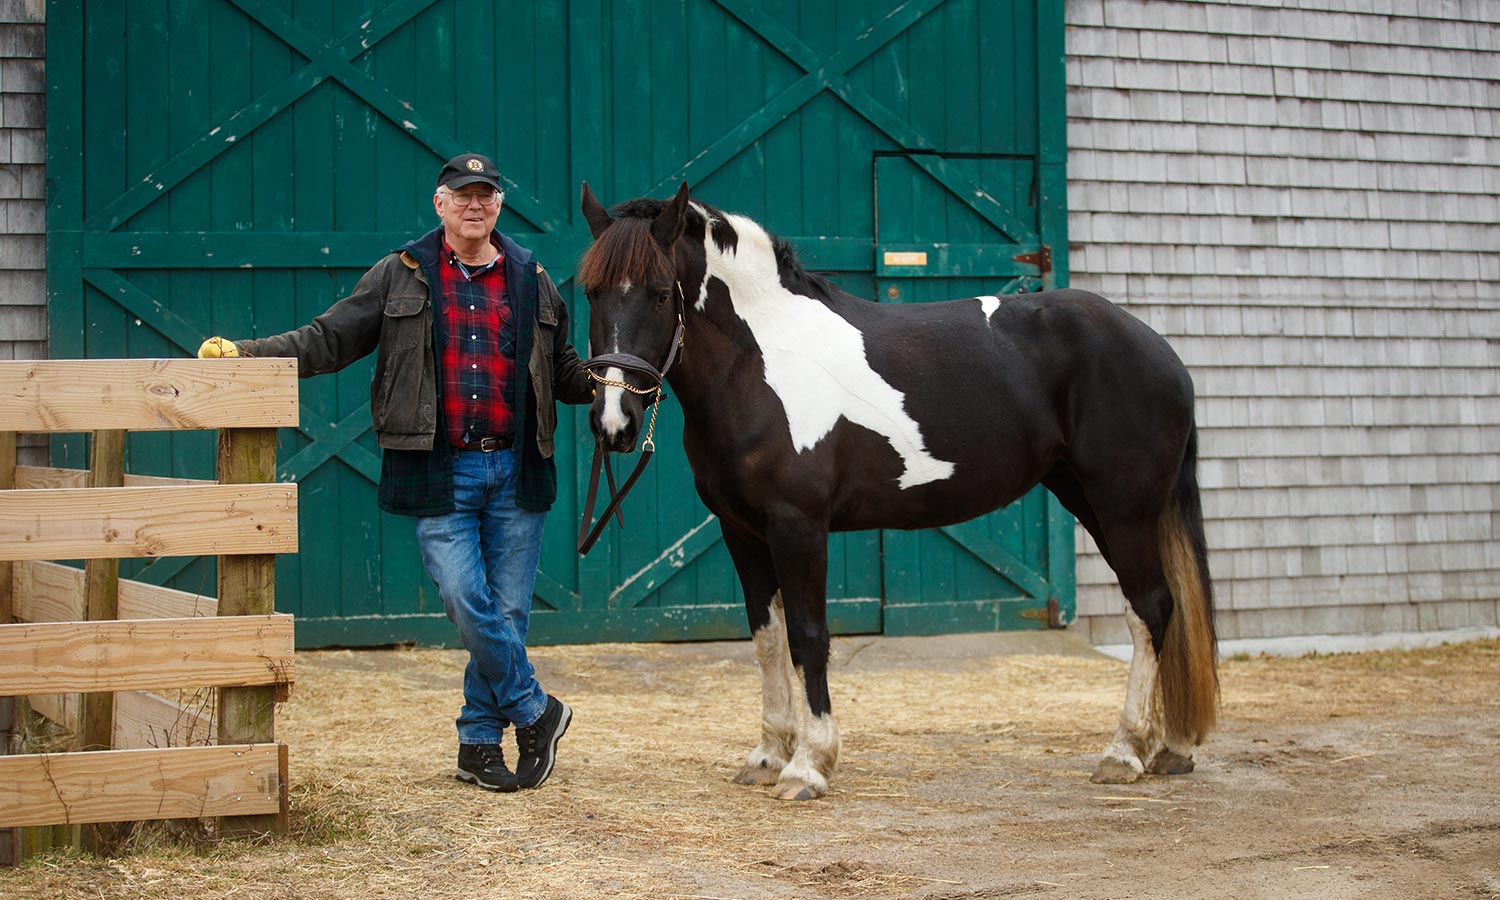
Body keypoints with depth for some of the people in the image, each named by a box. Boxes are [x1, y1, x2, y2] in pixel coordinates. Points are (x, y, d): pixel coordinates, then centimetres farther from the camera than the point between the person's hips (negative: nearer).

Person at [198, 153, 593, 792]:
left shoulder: (532, 282, 11)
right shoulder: (401, 276, 5)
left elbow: (564, 373, 17)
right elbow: (328, 340, 2)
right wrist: (245, 352, -9)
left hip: (516, 471, 2)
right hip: (440, 473, -2)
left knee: (507, 612, 4)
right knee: (468, 606, -11)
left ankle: (479, 744, 16)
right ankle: (536, 713, 8)